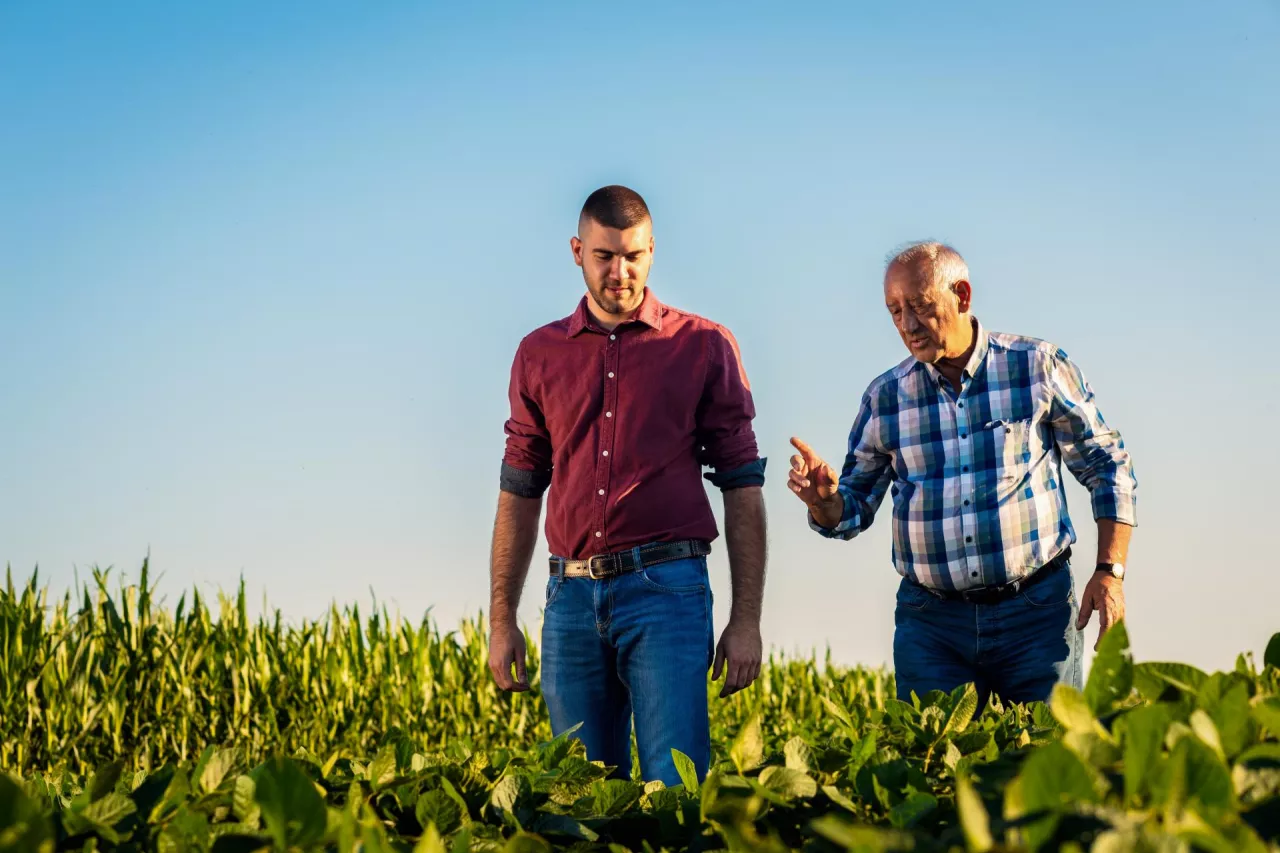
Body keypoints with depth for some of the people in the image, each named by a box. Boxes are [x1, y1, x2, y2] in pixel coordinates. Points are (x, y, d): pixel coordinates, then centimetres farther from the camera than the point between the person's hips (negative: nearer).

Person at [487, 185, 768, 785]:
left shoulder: (704, 346, 5)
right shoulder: (539, 355, 13)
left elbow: (742, 488, 4)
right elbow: (519, 494, 16)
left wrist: (747, 619, -2)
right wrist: (501, 620, 11)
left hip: (666, 588, -3)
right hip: (572, 598, 3)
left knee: (675, 785, -10)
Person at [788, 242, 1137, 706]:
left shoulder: (1039, 367, -1)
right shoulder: (885, 397, 5)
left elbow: (1109, 468, 5)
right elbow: (854, 510, 12)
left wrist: (1110, 572, -4)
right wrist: (823, 499, -12)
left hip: (1036, 612, -2)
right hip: (930, 620, 2)